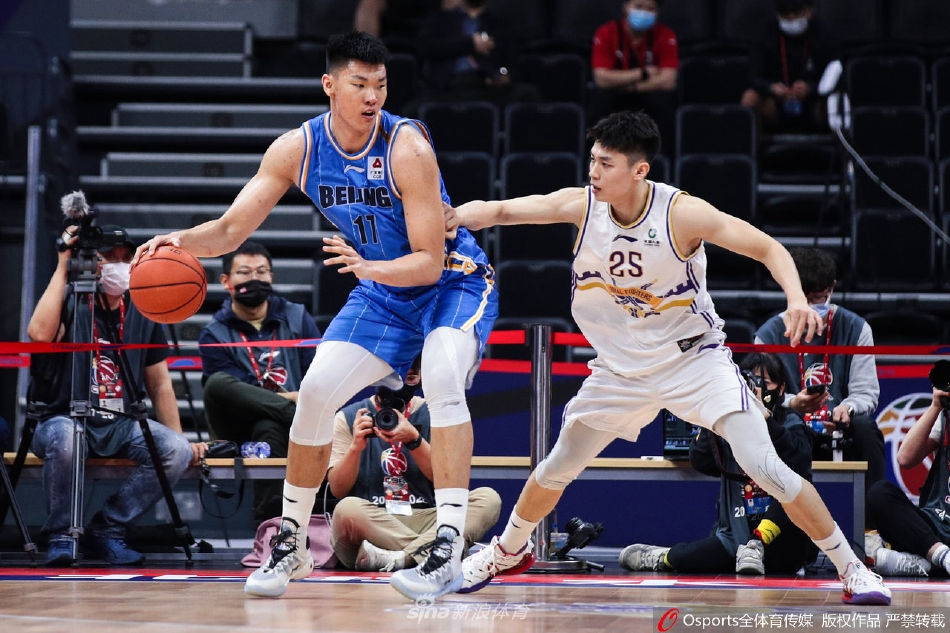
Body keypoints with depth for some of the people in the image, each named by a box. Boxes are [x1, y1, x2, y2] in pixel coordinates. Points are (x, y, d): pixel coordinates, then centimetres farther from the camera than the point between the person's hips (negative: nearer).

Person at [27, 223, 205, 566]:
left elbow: (160, 384, 15)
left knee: (178, 451, -22)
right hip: (66, 419, -4)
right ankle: (61, 536, -16)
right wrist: (63, 268, -20)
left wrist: (178, 437, 5)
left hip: (122, 425, 4)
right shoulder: (69, 304, -4)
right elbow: (40, 333, -28)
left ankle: (108, 529, -8)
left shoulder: (142, 314, 10)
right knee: (64, 439, -39)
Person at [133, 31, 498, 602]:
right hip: (383, 294, 6)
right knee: (315, 392, -6)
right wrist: (182, 240, -30)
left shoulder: (406, 147, -27)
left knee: (443, 377, -32)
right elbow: (231, 231, -8)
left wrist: (366, 267, -44)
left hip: (454, 282, -5)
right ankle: (291, 544, 13)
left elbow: (430, 262, -27)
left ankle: (449, 551, -33)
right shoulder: (297, 149, -11)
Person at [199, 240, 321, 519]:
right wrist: (290, 398, -17)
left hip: (292, 428, -1)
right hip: (242, 431, 1)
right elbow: (232, 395, -6)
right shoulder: (215, 335, 6)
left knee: (268, 427, -39)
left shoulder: (297, 318, 12)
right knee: (217, 383, -33)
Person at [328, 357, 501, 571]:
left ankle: (399, 558, -35)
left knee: (488, 499, -23)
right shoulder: (349, 418, 7)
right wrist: (355, 447, -16)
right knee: (348, 509, -36)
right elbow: (338, 490, 1)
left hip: (425, 521, 2)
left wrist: (413, 439, -15)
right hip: (369, 523, -2)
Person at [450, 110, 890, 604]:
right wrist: (457, 215, -37)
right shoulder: (581, 205, -12)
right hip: (621, 368, 4)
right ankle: (508, 550, 42)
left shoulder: (682, 213, -22)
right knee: (557, 468, 13)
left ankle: (851, 568, -5)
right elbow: (503, 210, -14)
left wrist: (796, 298, -39)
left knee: (764, 467, -17)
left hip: (695, 358, -4)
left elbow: (769, 248, -19)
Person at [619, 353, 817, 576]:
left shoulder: (790, 423, -1)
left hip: (784, 541, -3)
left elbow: (799, 461, -22)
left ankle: (757, 545, -23)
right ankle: (660, 557, 19)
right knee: (683, 559, -15)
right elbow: (700, 461, -6)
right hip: (736, 536, 3)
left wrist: (765, 417, -28)